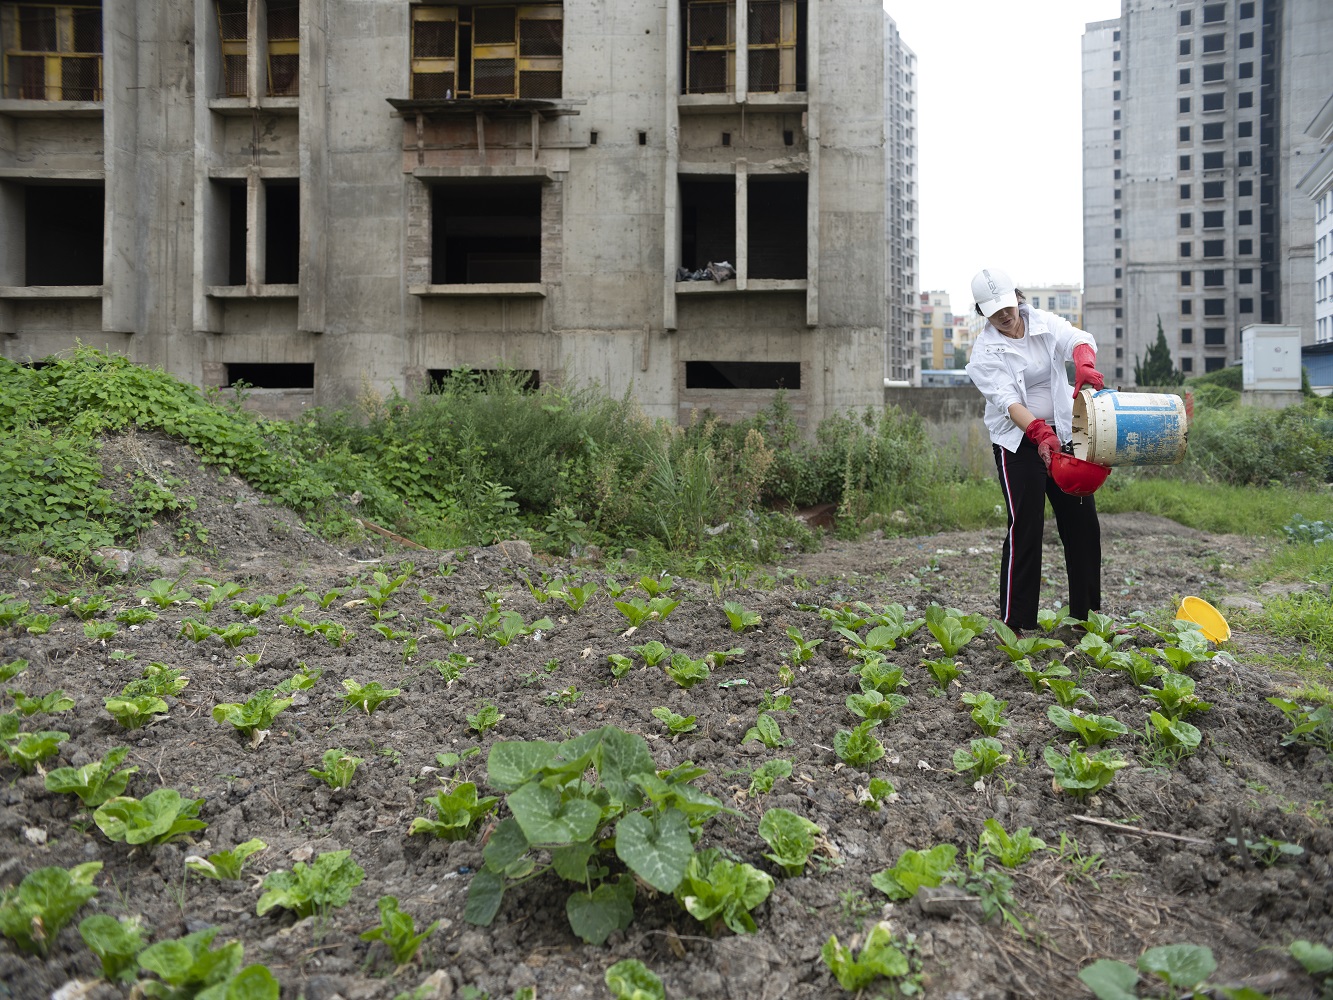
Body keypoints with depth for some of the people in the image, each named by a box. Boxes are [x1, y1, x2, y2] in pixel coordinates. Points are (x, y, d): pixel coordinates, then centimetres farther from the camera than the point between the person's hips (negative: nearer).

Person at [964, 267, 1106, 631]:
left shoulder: (1045, 323, 0)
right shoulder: (985, 352, -8)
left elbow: (1077, 339, -22)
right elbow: (1006, 400, -22)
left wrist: (1085, 363, -46)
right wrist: (1040, 433, -39)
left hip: (1063, 433, 4)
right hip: (1018, 441, -4)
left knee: (1083, 522, 8)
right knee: (1024, 527, -13)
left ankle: (1088, 613, 23)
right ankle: (1014, 622, -8)